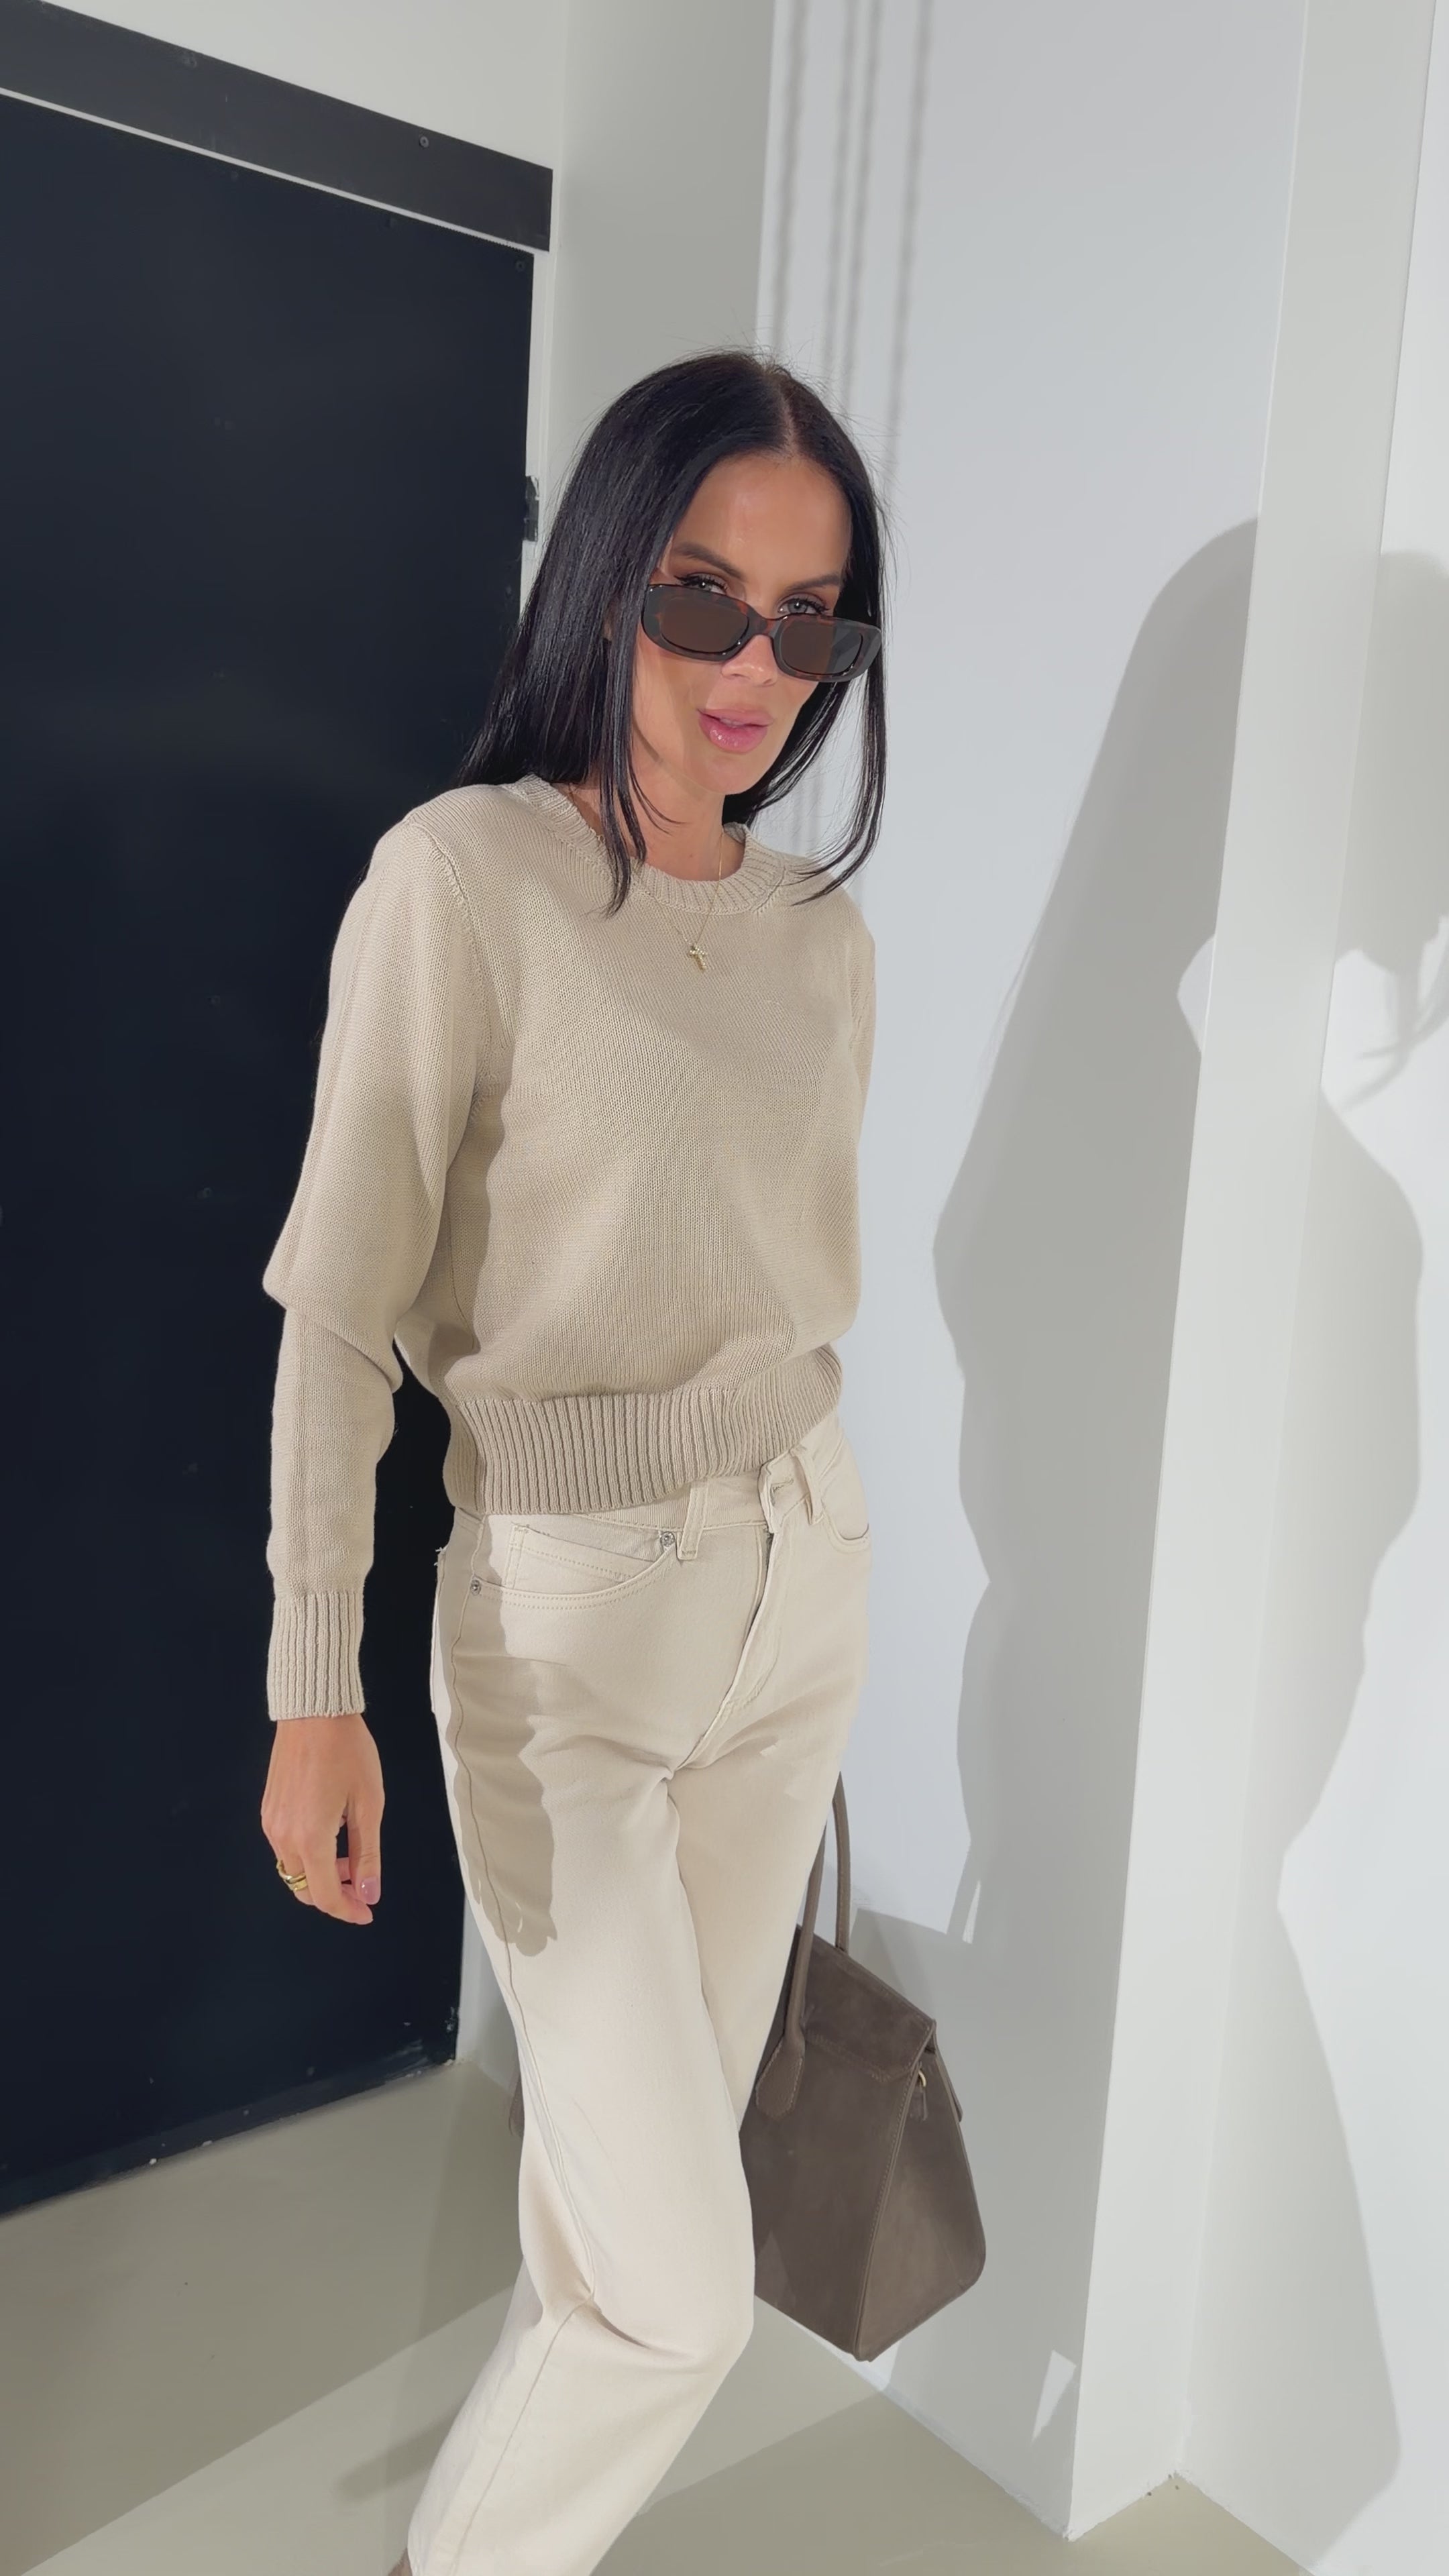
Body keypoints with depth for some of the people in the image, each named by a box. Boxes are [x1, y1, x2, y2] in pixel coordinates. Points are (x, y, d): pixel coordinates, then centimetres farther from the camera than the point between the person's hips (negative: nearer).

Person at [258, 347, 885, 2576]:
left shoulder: (825, 931, 5)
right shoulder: (463, 875, -13)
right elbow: (340, 1313, -13)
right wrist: (315, 1691, -15)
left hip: (798, 1576, 6)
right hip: (564, 1609, -6)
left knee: (664, 2140, 18)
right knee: (683, 2284, -2)